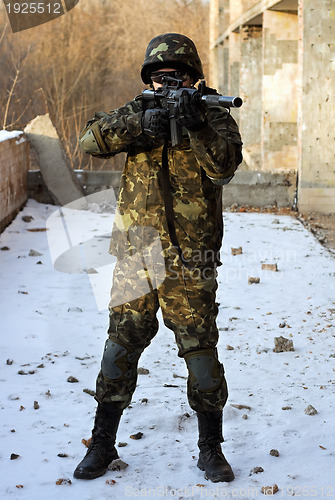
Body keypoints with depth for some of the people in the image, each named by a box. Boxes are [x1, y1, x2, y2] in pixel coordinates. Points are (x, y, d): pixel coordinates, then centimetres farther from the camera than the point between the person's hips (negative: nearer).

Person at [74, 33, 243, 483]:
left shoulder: (214, 116, 0)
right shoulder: (139, 111, 8)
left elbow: (224, 166, -17)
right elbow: (92, 139, -7)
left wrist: (196, 126, -32)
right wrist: (140, 124, -21)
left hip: (190, 265, -2)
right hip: (135, 257, 2)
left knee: (201, 352, 3)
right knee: (121, 348, 7)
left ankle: (211, 449, 19)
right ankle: (102, 444, 22)